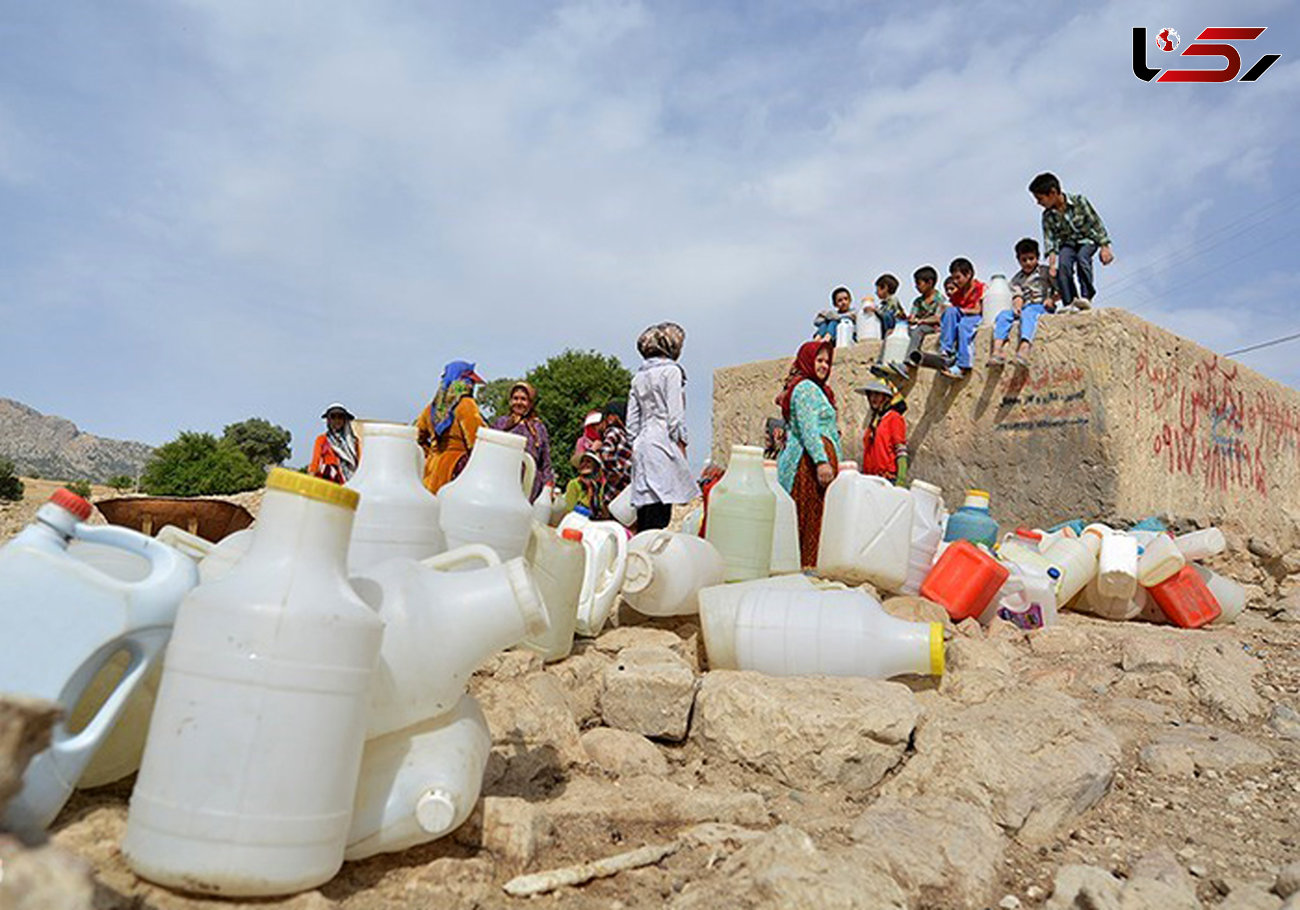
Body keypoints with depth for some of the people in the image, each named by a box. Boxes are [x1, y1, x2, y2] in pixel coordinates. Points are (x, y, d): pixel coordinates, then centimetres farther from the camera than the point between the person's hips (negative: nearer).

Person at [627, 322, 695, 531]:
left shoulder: (639, 376, 19)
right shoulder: (671, 370, -2)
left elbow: (632, 423, 17)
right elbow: (675, 416, -8)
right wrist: (681, 447, -6)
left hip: (641, 446, 8)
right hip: (662, 443, -8)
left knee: (644, 519, 5)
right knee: (659, 516, -11)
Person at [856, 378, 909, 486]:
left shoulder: (894, 418, -1)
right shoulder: (873, 420, 19)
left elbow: (901, 452, -8)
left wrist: (901, 478, -16)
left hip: (888, 477, -6)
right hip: (869, 477, 6)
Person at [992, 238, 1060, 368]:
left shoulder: (1045, 271, 16)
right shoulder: (1016, 279, 22)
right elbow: (1017, 296, 6)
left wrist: (1052, 300, -8)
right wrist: (1017, 307, -16)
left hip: (1042, 307, -4)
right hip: (1024, 308, 4)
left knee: (1028, 313, -39)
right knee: (1003, 315, -26)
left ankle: (1024, 347, -64)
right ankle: (998, 349, -43)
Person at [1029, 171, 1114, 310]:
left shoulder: (1078, 200, -17)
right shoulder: (1047, 216, -10)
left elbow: (1096, 222, -12)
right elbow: (1049, 240, -12)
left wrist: (1105, 247, -14)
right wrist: (1051, 264, -24)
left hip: (1087, 239, -3)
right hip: (1068, 243, 3)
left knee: (1082, 257, -32)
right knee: (1063, 266, -25)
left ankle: (1086, 296, -32)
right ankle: (1069, 302, -25)